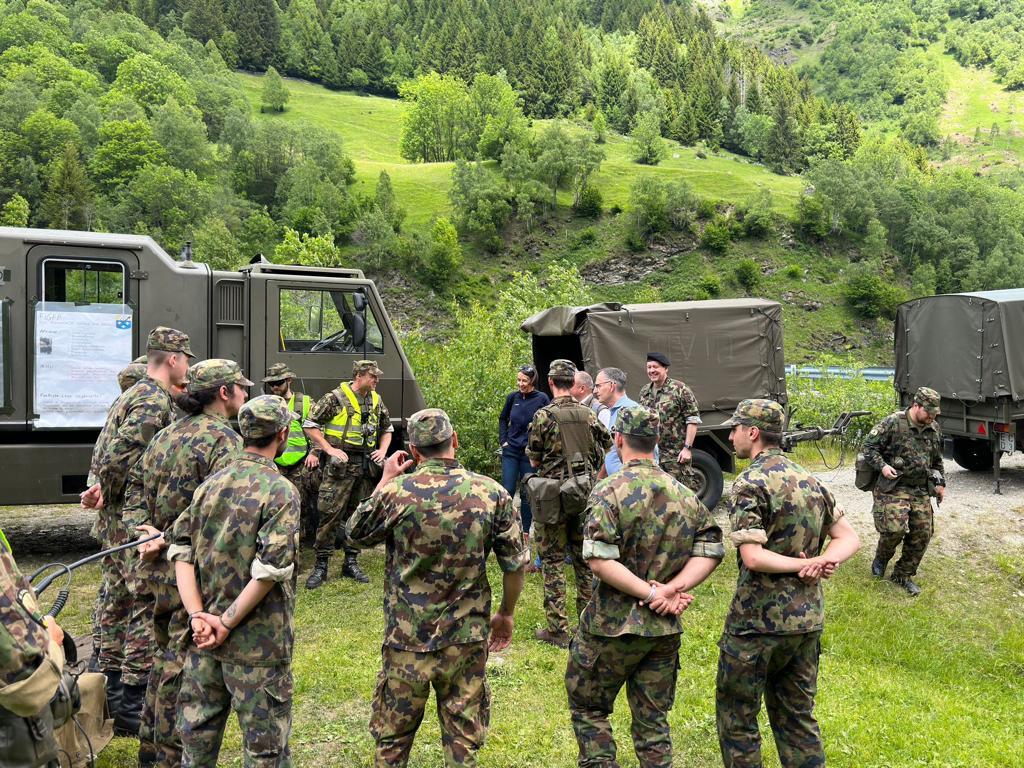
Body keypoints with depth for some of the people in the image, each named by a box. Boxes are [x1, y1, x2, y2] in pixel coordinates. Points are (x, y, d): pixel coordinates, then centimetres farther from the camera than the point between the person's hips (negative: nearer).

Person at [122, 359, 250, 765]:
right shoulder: (225, 441, -15)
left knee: (161, 657, 21)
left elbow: (134, 488, 10)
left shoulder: (167, 434, 12)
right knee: (182, 667, 4)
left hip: (153, 568, 9)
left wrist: (146, 531, -1)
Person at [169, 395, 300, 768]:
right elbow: (270, 570, -22)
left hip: (205, 636, 6)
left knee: (197, 733, 20)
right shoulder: (281, 491, -15)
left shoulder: (211, 483, 5)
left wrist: (198, 616, -5)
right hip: (257, 645, -6)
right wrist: (228, 623, -13)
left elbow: (181, 551, 2)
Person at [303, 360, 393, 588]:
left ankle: (351, 563, 22)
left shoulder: (376, 401, 11)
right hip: (340, 465, -6)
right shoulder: (335, 398, -8)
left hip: (365, 465, 6)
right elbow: (310, 425, -6)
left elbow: (387, 428, 25)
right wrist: (330, 450, -12)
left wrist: (382, 450, 9)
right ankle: (321, 566, 4)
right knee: (330, 514, -6)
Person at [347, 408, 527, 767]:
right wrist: (506, 615, 13)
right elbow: (515, 565, -3)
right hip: (467, 642, 1)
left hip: (407, 641, 0)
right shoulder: (492, 493, -9)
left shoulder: (396, 492, -12)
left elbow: (356, 534, 7)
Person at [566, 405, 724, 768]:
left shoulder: (609, 491, -14)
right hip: (666, 628, 5)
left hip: (613, 626, -4)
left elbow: (599, 560, -23)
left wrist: (653, 593, -18)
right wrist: (672, 589, -9)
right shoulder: (685, 494, 3)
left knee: (587, 708, 15)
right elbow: (711, 551, -1)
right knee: (653, 719, 16)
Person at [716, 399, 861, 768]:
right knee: (797, 714, 18)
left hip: (758, 622, -7)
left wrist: (804, 564, -14)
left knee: (737, 716, 8)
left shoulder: (749, 483, -16)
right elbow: (849, 538, 9)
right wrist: (825, 563, -8)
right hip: (809, 619, 7)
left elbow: (752, 557, -23)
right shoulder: (811, 479, 8)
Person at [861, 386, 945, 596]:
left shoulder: (934, 429, 10)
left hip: (921, 491, 6)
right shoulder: (893, 423, -10)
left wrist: (940, 483, 18)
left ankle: (903, 575, 20)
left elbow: (937, 460, 24)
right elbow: (869, 446, -7)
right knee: (895, 528, -19)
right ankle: (881, 559, 15)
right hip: (894, 487, -6)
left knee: (922, 534, 3)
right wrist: (882, 466, -19)